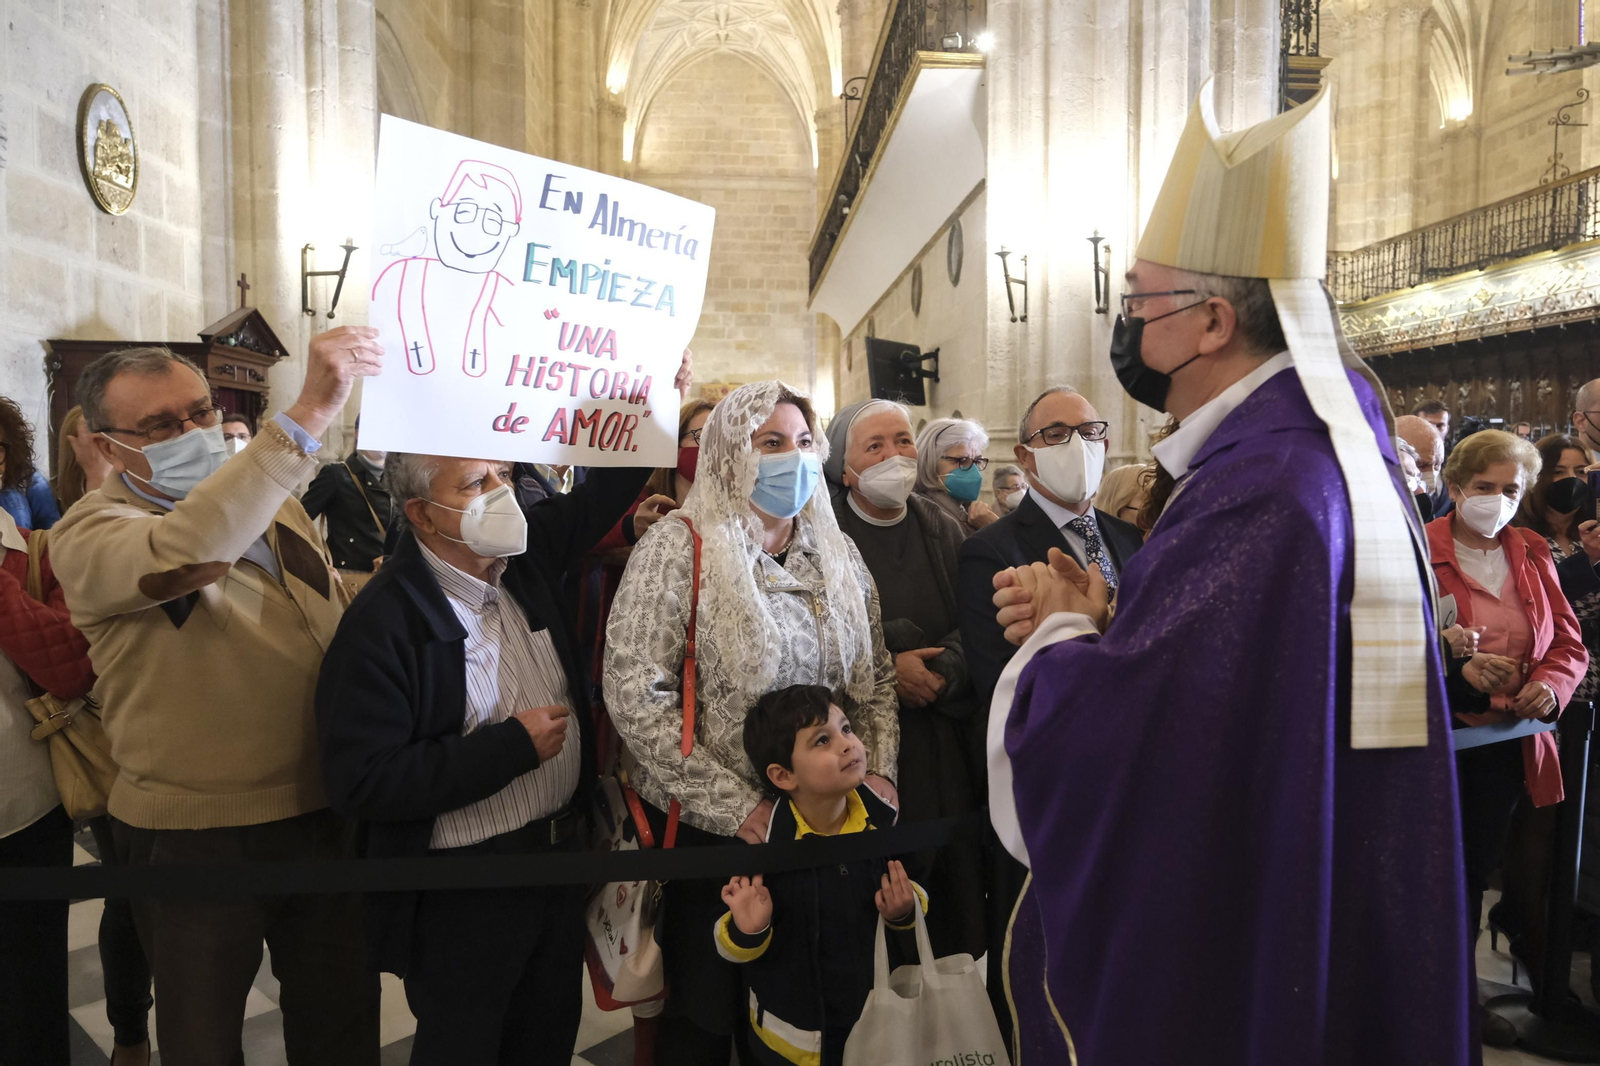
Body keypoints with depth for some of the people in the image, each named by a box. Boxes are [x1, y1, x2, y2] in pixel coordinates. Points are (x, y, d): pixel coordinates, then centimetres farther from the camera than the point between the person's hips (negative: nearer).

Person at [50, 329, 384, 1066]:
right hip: (194, 835, -4)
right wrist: (307, 416, -43)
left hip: (319, 813, 5)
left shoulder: (274, 507, 6)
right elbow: (184, 553, -37)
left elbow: (338, 617, 20)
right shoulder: (89, 534, -13)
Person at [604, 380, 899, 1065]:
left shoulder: (836, 553, 6)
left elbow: (875, 676, 11)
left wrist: (878, 772, -4)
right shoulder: (678, 548, -12)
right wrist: (735, 806, -19)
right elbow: (633, 695, -19)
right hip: (710, 828, -4)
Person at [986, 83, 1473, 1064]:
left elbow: (1102, 725, -31)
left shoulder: (1259, 485, -28)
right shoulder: (1332, 442, 3)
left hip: (1220, 940, -9)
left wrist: (1062, 627, -11)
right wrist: (1101, 613, -5)